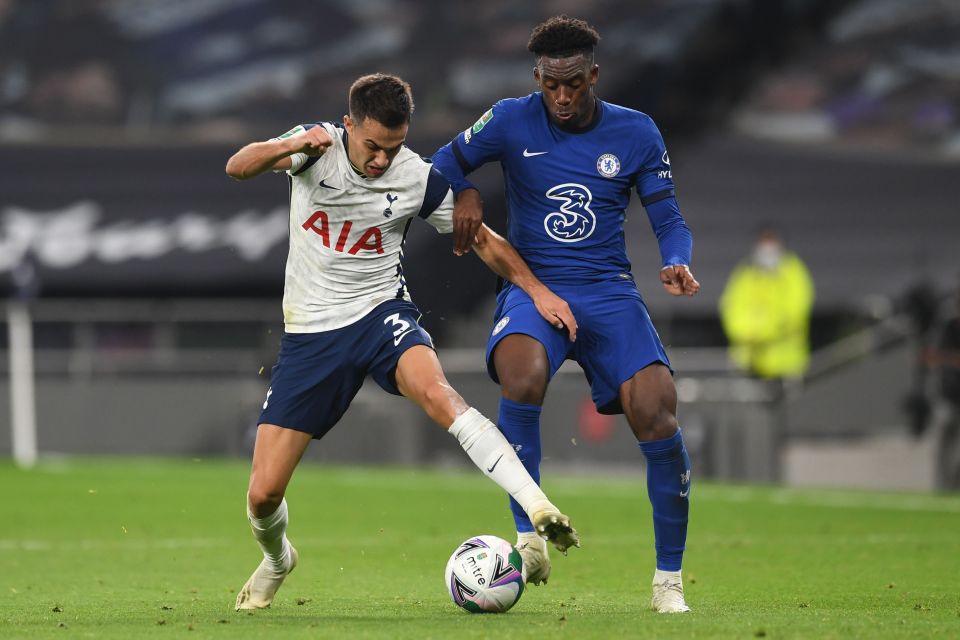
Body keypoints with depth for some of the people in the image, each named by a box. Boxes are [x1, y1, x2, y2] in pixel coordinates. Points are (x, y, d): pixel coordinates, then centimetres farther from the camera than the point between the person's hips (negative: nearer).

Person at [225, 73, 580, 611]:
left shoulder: (419, 179, -6)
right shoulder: (317, 146, -7)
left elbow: (482, 239, 6)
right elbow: (238, 167, -22)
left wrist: (538, 290, -4)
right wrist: (289, 147, -42)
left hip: (381, 312, -1)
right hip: (311, 333, 1)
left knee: (435, 391, -37)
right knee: (263, 494, -3)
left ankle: (537, 508, -44)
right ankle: (277, 558, 33)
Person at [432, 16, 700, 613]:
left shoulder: (635, 133, 4)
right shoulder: (512, 121, 2)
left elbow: (669, 219, 7)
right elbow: (444, 163, 13)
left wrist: (678, 263, -15)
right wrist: (464, 195, -10)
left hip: (609, 290, 1)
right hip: (533, 286, -1)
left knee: (656, 411, -20)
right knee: (522, 374, -36)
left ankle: (669, 578, -5)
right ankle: (529, 538, -25)